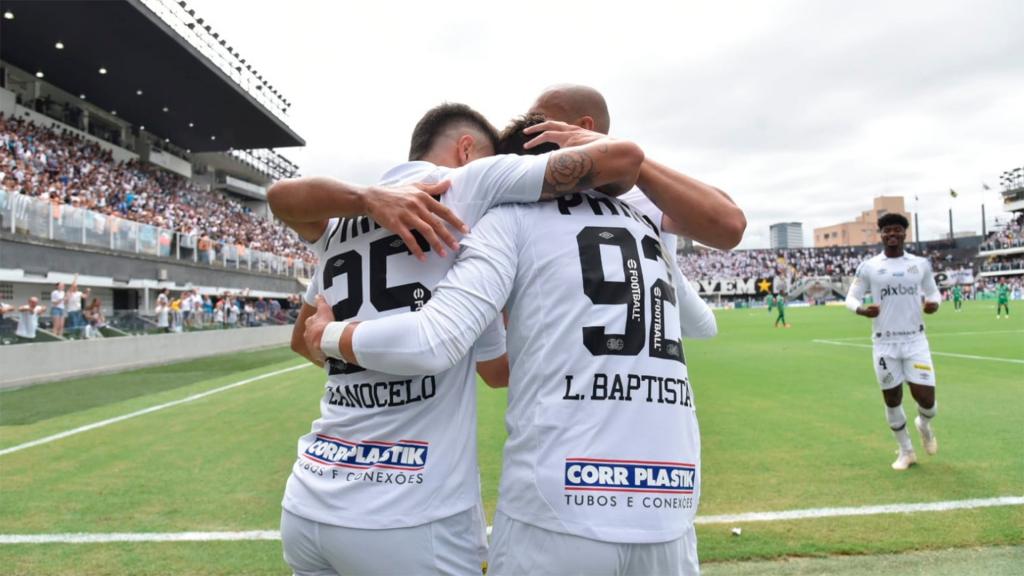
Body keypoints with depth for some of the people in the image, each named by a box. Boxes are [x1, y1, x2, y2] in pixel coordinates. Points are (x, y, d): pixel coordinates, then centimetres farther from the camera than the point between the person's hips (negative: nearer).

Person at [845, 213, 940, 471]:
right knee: (892, 400, 7)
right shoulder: (868, 266, -1)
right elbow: (851, 297, 1)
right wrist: (861, 309, -21)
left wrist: (934, 303, -8)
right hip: (885, 344, -1)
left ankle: (924, 424, 34)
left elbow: (933, 291, 16)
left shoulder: (921, 264, 5)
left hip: (915, 341, 1)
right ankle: (906, 451, 29)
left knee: (926, 398, -5)